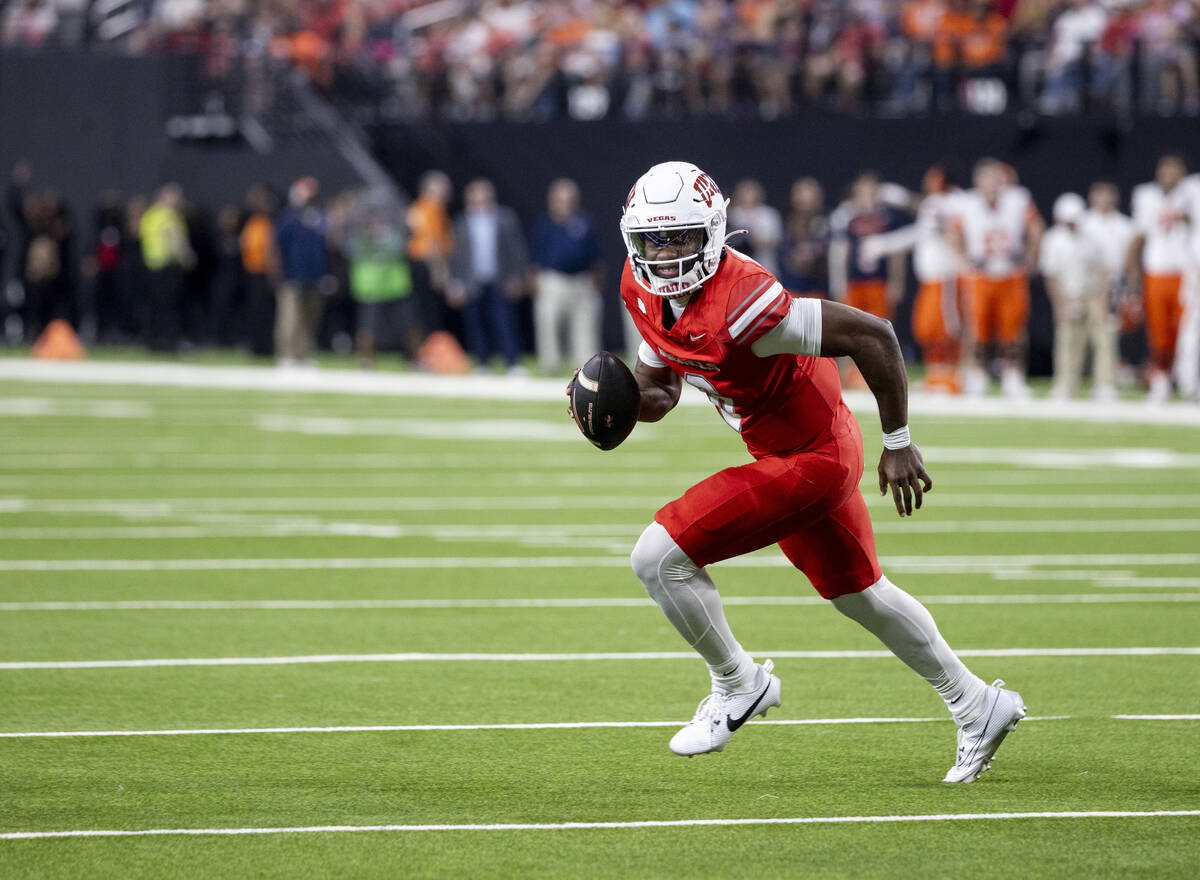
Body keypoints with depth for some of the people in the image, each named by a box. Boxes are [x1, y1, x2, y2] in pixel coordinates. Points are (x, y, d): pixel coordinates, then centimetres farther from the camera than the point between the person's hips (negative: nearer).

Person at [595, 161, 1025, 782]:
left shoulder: (738, 306, -31)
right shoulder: (645, 290, -5)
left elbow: (873, 336, -28)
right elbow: (657, 393, 10)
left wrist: (898, 444, -19)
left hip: (810, 460, -10)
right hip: (796, 450, 10)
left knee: (659, 557, -14)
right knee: (858, 594, 25)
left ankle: (737, 683, 6)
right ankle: (977, 708, 39)